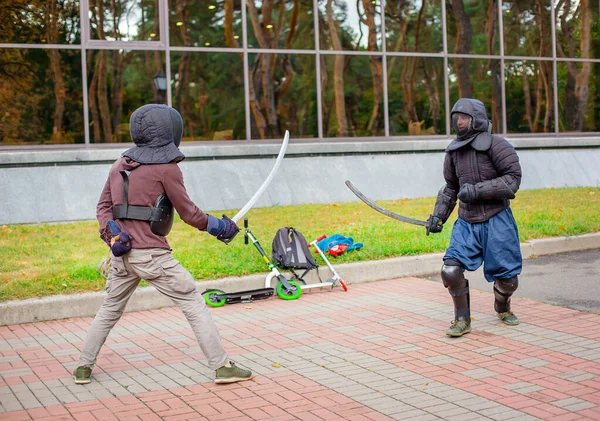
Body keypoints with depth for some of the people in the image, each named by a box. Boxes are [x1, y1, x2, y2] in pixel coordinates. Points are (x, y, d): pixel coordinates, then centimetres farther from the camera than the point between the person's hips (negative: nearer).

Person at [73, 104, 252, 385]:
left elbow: (103, 206, 11)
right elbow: (188, 213, -4)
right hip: (151, 254, -6)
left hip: (121, 253, 6)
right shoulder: (166, 168, -8)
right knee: (194, 305, 1)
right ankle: (222, 367, 0)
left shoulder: (120, 166, 11)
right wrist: (219, 226, 9)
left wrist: (111, 232, -1)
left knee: (110, 310, 21)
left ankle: (84, 368, 25)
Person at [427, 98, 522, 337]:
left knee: (507, 277, 4)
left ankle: (502, 308, 37)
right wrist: (438, 215, 8)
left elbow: (513, 179, -15)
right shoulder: (454, 151, 7)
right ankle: (462, 320, 4)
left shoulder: (494, 145, -11)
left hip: (496, 221, -4)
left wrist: (477, 190, -21)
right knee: (451, 270, -14)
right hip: (466, 222, 4)